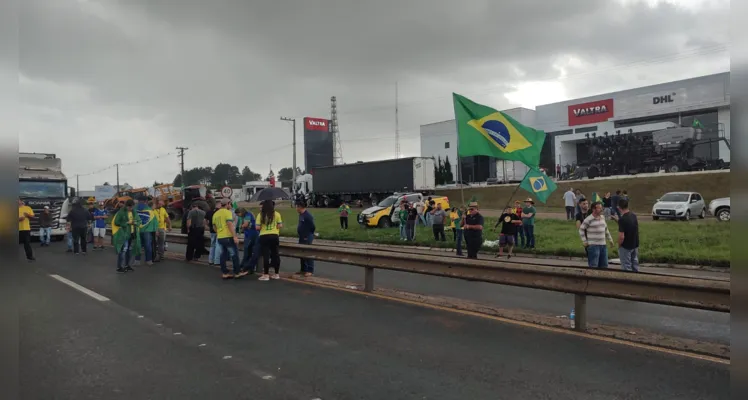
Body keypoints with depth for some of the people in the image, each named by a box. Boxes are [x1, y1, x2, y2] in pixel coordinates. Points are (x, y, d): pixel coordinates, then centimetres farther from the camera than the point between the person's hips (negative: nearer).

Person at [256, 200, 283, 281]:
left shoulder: (261, 215, -4)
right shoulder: (276, 214, 0)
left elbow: (258, 227, -8)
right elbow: (280, 226, -1)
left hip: (264, 237, -2)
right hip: (274, 236, 2)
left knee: (266, 255, 0)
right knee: (275, 254, 12)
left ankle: (266, 275, 2)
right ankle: (276, 274, 18)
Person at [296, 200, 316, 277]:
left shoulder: (308, 215, -18)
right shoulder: (301, 215, 10)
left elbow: (313, 227, -17)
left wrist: (308, 235, -7)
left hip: (307, 238, -10)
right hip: (301, 237, 10)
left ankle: (310, 271, 1)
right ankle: (303, 269, 25)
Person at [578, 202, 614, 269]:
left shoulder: (603, 217, 10)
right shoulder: (589, 219, -12)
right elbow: (581, 229, -7)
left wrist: (610, 239, 23)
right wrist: (584, 241, -9)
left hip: (603, 245, 7)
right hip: (593, 245, -7)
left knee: (604, 265, 13)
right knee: (594, 266, -7)